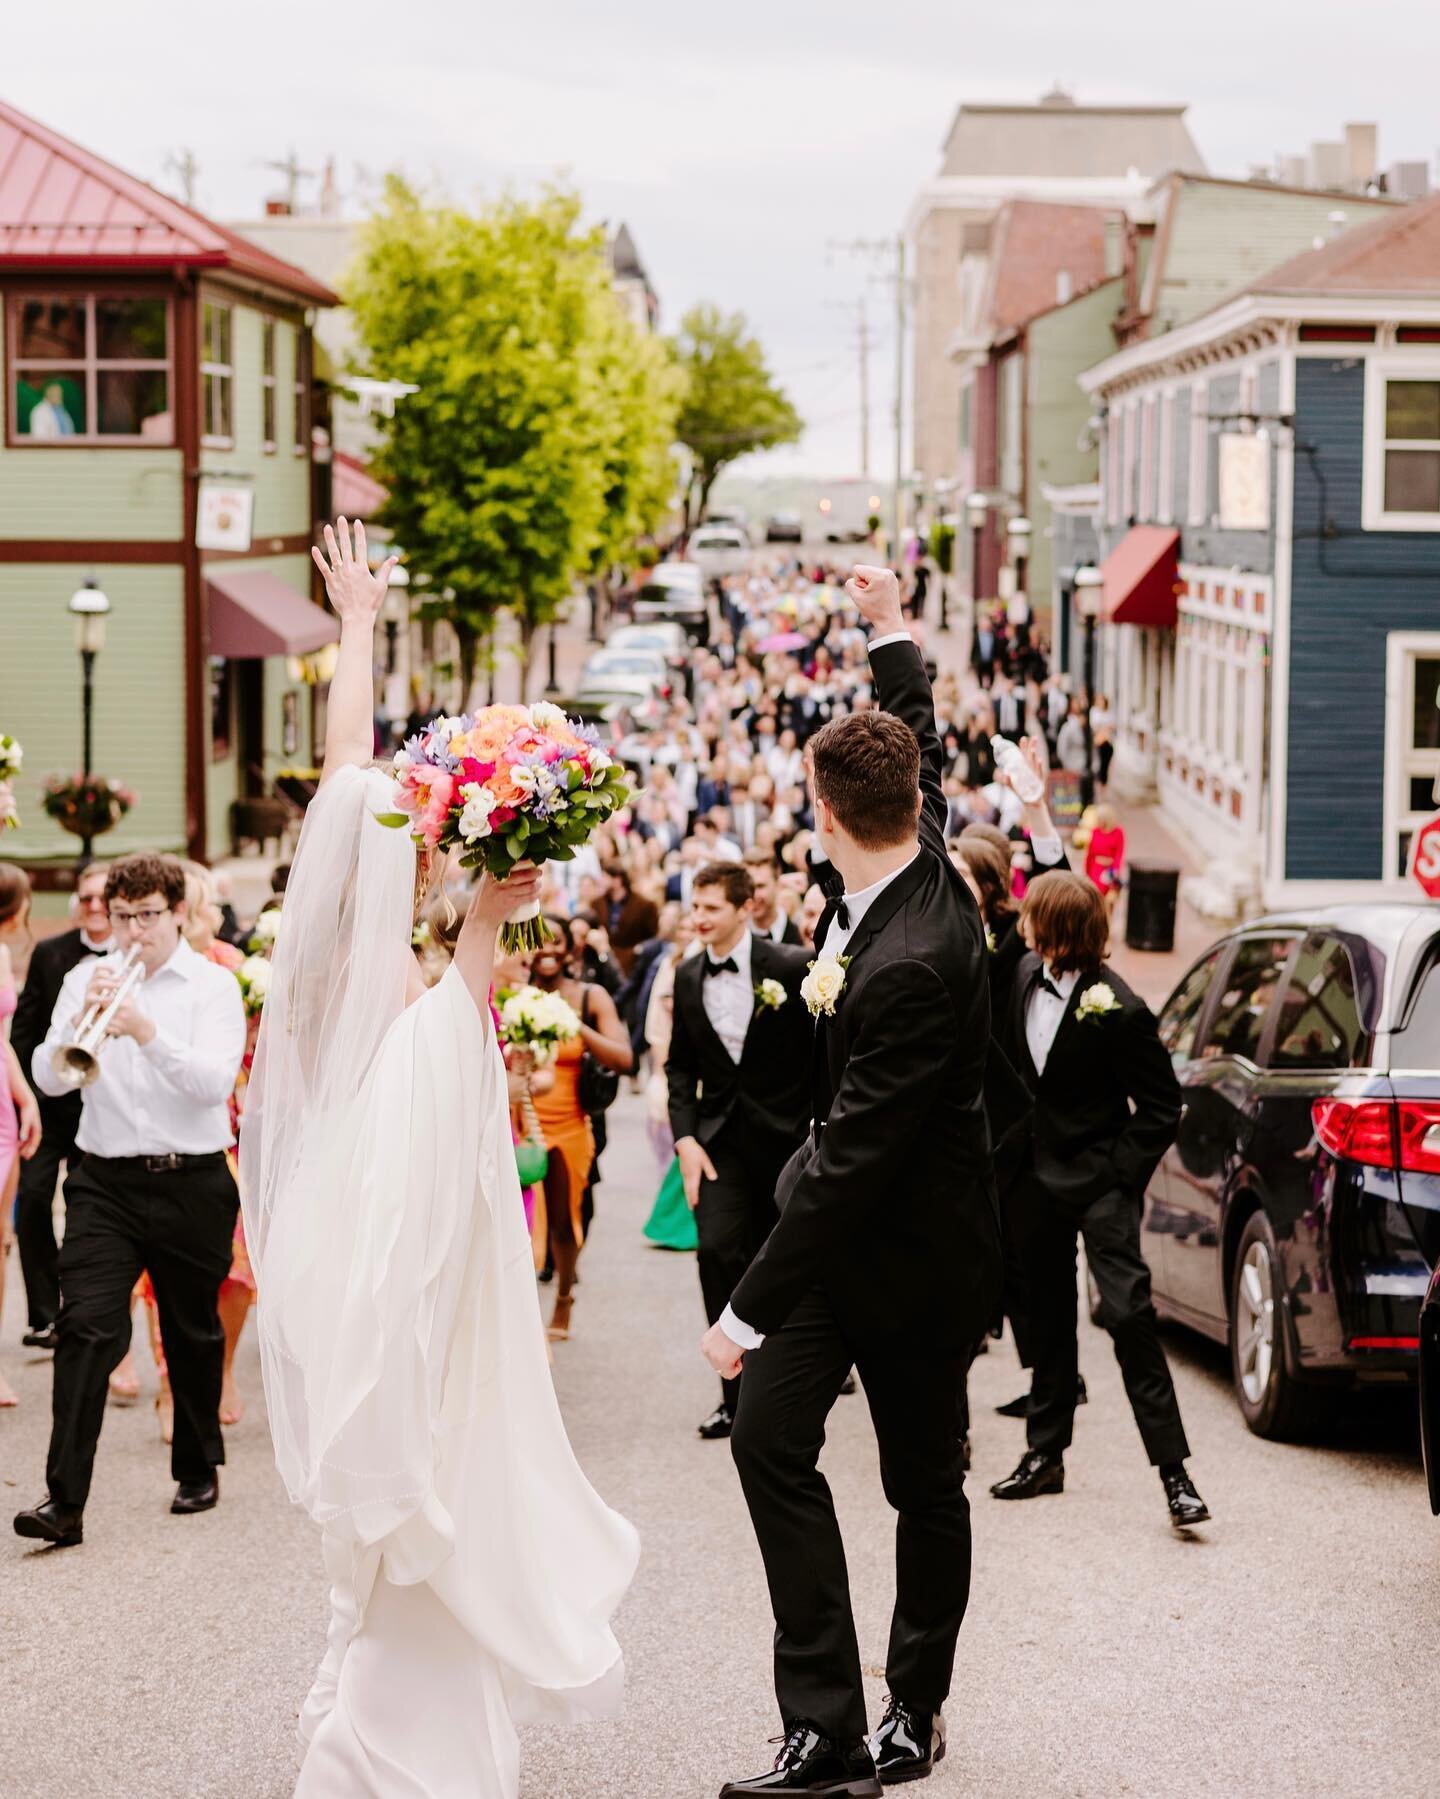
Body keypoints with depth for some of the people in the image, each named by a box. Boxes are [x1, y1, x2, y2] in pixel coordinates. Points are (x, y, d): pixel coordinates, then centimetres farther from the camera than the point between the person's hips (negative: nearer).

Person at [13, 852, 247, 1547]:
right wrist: (82, 1018, -19)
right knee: (86, 1327, -12)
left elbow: (216, 1082, -16)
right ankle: (65, 1499, -16)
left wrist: (145, 1032, -28)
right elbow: (48, 1077, -2)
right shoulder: (86, 979, 6)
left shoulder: (213, 986, -2)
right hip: (105, 1182, 1)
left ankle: (198, 1470, 33)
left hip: (192, 1183, -1)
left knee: (193, 1333, 13)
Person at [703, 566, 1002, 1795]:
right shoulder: (925, 865, -7)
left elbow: (857, 1155, -30)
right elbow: (921, 752, 17)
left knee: (924, 1480, 8)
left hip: (912, 1248, -8)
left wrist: (754, 1306, -26)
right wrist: (889, 629, 30)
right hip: (848, 1220, 8)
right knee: (771, 1438, 3)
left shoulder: (912, 963, -31)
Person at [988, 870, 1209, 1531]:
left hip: (1099, 1179, -7)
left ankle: (1173, 1470, -12)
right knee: (1047, 1313, 15)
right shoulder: (1023, 976, -1)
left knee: (1127, 1311, -15)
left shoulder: (1119, 1011, -21)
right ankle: (1045, 1455, 26)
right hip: (1036, 1177, 7)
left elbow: (1162, 1106, -12)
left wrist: (1119, 1174, -16)